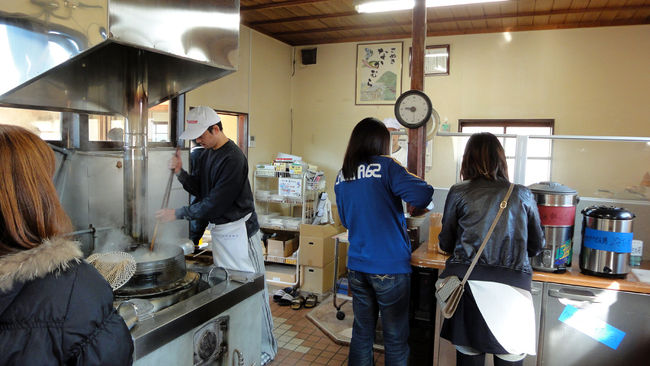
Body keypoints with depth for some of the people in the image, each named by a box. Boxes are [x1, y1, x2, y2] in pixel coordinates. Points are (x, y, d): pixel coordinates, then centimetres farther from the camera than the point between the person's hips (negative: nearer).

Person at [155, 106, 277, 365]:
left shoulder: (233, 158, -20)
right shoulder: (207, 154, 9)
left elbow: (215, 203, -23)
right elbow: (199, 189, 12)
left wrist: (178, 214, -17)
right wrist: (180, 173, -5)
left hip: (238, 230, -9)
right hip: (218, 230, 9)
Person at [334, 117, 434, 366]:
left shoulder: (342, 177, 7)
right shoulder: (385, 166, -11)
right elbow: (422, 196, -23)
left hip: (356, 266, 6)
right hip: (390, 267, -5)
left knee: (361, 332, 17)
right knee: (396, 338, 8)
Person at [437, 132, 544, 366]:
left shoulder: (458, 193, 2)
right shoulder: (523, 195, 7)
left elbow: (445, 244, 10)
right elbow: (537, 245, 17)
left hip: (469, 282, -1)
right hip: (512, 284, 1)